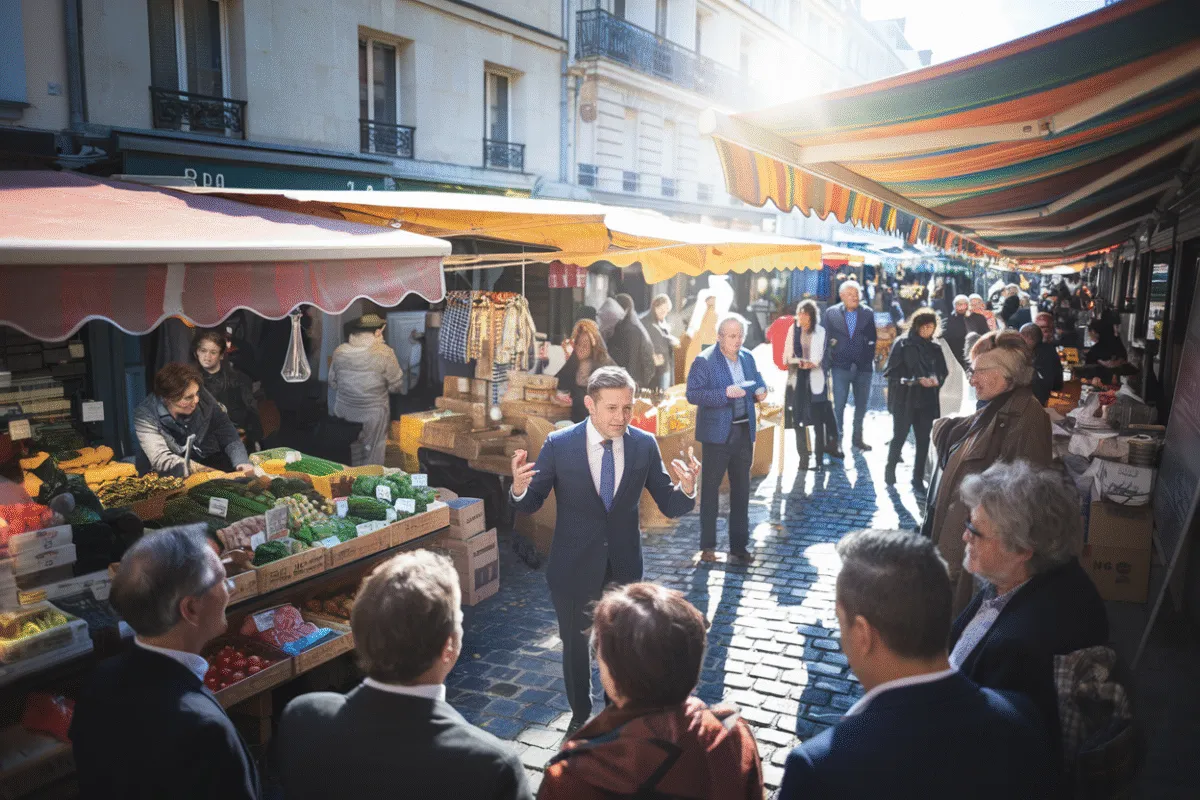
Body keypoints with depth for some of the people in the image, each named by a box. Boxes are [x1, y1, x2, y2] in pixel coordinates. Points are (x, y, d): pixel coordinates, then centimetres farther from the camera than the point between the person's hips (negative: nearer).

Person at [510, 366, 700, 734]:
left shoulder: (644, 445, -12)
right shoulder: (559, 445, -17)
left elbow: (670, 507, -7)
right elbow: (530, 504, -9)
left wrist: (687, 488, -30)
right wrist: (519, 487, -33)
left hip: (624, 566, 1)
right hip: (573, 566, -1)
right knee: (575, 644, 19)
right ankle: (580, 715, 46)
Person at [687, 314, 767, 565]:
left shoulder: (748, 357, 8)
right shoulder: (704, 361, -11)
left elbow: (756, 380, 22)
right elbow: (692, 394, -17)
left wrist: (760, 390, -1)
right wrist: (725, 393, -26)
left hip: (744, 431, 6)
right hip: (717, 434, -6)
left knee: (741, 490, 11)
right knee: (710, 488, 4)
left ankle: (739, 546, 22)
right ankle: (707, 546, 15)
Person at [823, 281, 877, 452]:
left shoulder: (868, 314, 6)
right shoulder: (831, 313, 2)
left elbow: (872, 339, 8)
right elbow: (827, 336, 3)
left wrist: (870, 359, 3)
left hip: (863, 367, 2)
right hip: (841, 366, -2)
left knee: (862, 404, 8)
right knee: (839, 404, -4)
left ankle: (858, 438, 20)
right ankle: (837, 439, 4)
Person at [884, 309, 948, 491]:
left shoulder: (935, 348, 11)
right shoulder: (903, 344, -3)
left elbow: (943, 372, 13)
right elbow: (893, 370, -8)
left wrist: (936, 380, -10)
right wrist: (915, 380, -17)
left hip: (927, 400, 4)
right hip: (904, 399, -4)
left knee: (924, 440, 4)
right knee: (900, 436, 2)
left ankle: (918, 478, 13)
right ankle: (890, 470, 23)